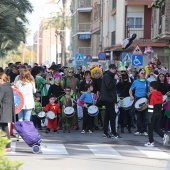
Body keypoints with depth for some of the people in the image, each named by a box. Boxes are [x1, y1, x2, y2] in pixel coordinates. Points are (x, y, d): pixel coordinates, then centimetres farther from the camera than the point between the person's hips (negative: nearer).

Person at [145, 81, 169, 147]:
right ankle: (164, 136, -7)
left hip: (153, 113, -7)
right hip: (159, 113, 7)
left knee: (150, 128, 5)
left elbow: (151, 106, -16)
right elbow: (161, 105, 13)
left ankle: (151, 142, 7)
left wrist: (149, 115, -14)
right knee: (156, 127, 15)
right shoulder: (160, 95, 8)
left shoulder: (152, 95, -13)